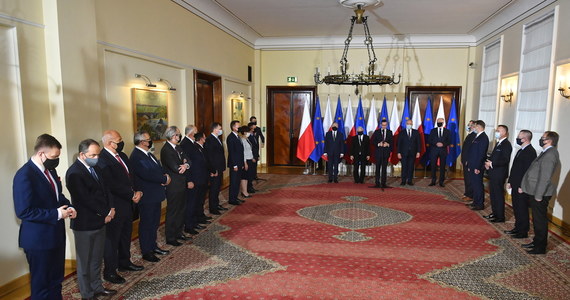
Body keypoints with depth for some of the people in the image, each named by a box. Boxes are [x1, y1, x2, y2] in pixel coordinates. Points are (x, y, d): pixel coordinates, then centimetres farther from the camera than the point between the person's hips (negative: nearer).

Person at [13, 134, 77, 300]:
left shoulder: (50, 170, 5)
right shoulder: (25, 175, -21)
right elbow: (23, 211, -24)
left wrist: (68, 206, -1)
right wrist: (56, 214, -22)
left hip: (56, 234, 8)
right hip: (39, 239, -8)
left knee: (56, 279, 22)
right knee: (41, 283, 9)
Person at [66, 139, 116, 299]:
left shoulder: (95, 167, 7)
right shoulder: (74, 173, -18)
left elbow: (105, 189, 12)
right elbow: (86, 199, -21)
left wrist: (111, 208, -2)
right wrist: (105, 213, -13)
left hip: (100, 221, 7)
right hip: (85, 224, -7)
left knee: (97, 259, 19)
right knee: (85, 261, 10)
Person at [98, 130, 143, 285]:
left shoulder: (122, 156, 8)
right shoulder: (102, 160, -21)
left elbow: (131, 176, 12)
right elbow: (113, 185, -25)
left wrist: (137, 191, -5)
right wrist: (133, 195, -16)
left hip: (127, 204, 9)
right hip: (114, 206, -9)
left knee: (126, 234, 21)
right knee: (112, 238, 5)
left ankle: (124, 262, 39)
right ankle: (110, 272, 20)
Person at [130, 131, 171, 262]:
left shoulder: (147, 153, 11)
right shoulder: (136, 156, -21)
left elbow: (158, 167, 13)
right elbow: (147, 174, -28)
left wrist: (165, 175, -8)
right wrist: (164, 179, -17)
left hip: (155, 194, 9)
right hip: (147, 196, -9)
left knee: (154, 222, 19)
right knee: (146, 223, 5)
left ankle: (153, 246, 34)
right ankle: (146, 252, 18)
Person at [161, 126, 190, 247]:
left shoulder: (178, 147, 8)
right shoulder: (166, 150, -20)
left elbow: (187, 160, 7)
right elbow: (176, 168, -25)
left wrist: (185, 165, -15)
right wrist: (184, 165, -6)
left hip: (181, 184, 9)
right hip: (173, 187, -9)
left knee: (181, 210, 19)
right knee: (173, 212, 4)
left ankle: (179, 232, 34)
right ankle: (170, 238, 18)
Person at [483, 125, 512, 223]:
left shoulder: (506, 145, -15)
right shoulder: (498, 143, 14)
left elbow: (505, 160, -22)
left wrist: (492, 164, -21)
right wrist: (488, 163, 2)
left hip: (499, 174, -9)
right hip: (493, 173, 9)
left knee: (499, 195, 0)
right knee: (493, 194, 16)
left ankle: (500, 217, 9)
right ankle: (494, 213, 28)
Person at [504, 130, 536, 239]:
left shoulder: (530, 152, -17)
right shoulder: (521, 150, 14)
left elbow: (528, 171, -21)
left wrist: (522, 186, -21)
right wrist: (510, 181, 15)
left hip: (522, 188, -9)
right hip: (515, 185, 9)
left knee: (522, 209, 1)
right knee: (516, 208, 16)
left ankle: (523, 232, 12)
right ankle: (517, 228, 28)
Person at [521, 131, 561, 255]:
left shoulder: (550, 154, -20)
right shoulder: (546, 153, 13)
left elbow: (545, 177, -23)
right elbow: (535, 173, 16)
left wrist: (539, 195, -21)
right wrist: (523, 186, 16)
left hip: (540, 194, -10)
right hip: (536, 192, 10)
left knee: (540, 220, 1)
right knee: (537, 219, 19)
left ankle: (540, 248, 12)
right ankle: (536, 242, 33)